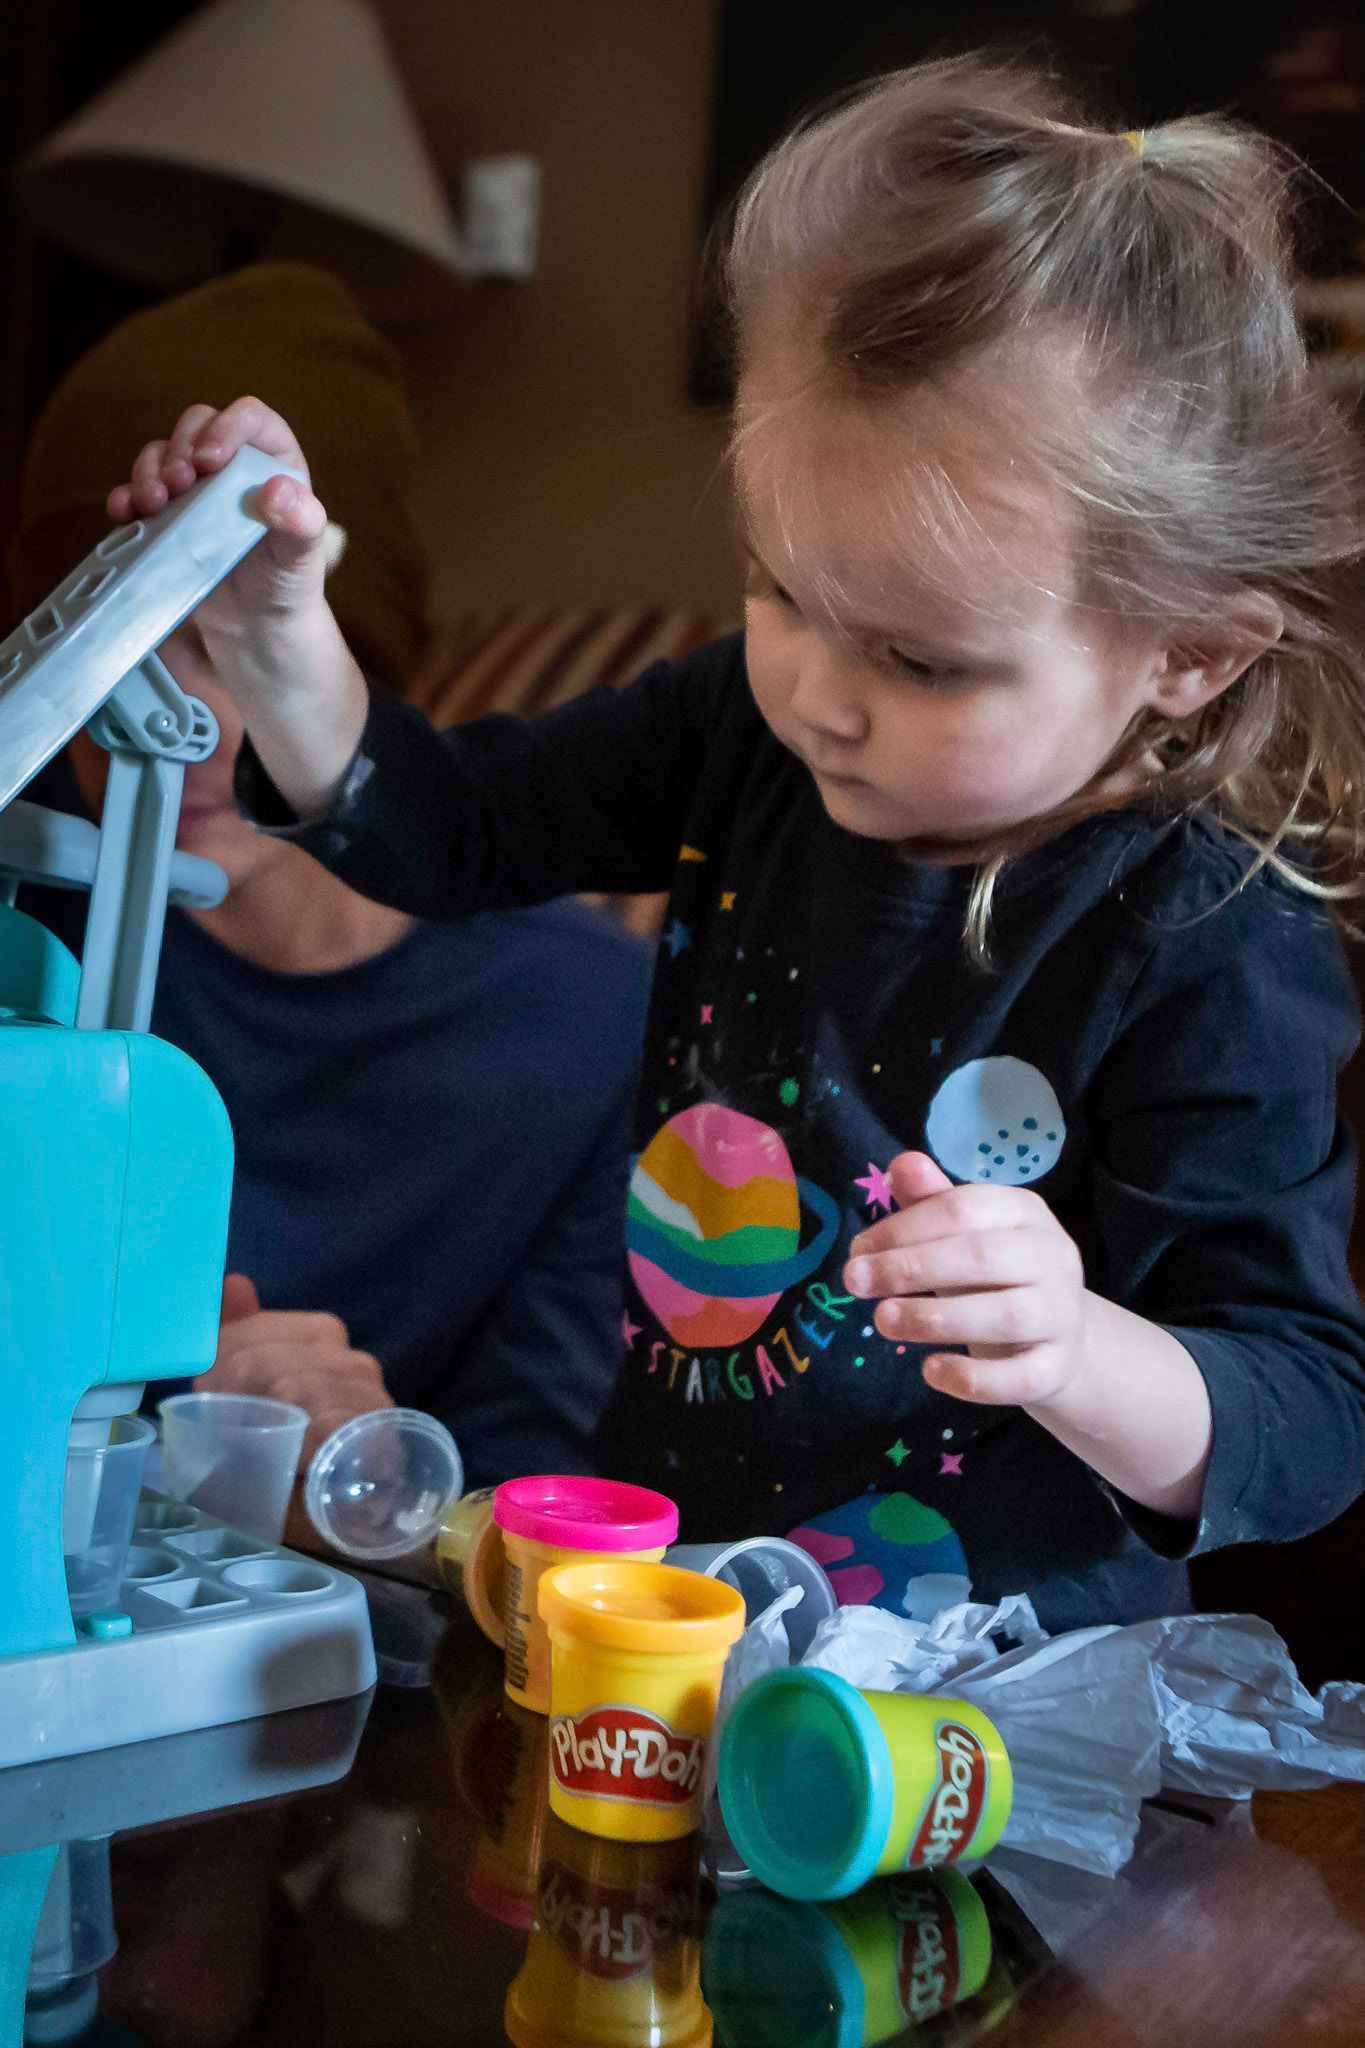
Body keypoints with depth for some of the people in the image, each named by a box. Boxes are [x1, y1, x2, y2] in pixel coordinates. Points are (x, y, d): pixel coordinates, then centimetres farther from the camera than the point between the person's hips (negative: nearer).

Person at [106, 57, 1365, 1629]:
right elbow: (449, 830, 9)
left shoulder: (1213, 957, -21)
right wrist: (270, 637, -8)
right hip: (651, 1546, 5)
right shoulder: (757, 730, -3)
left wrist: (1080, 1356, -38)